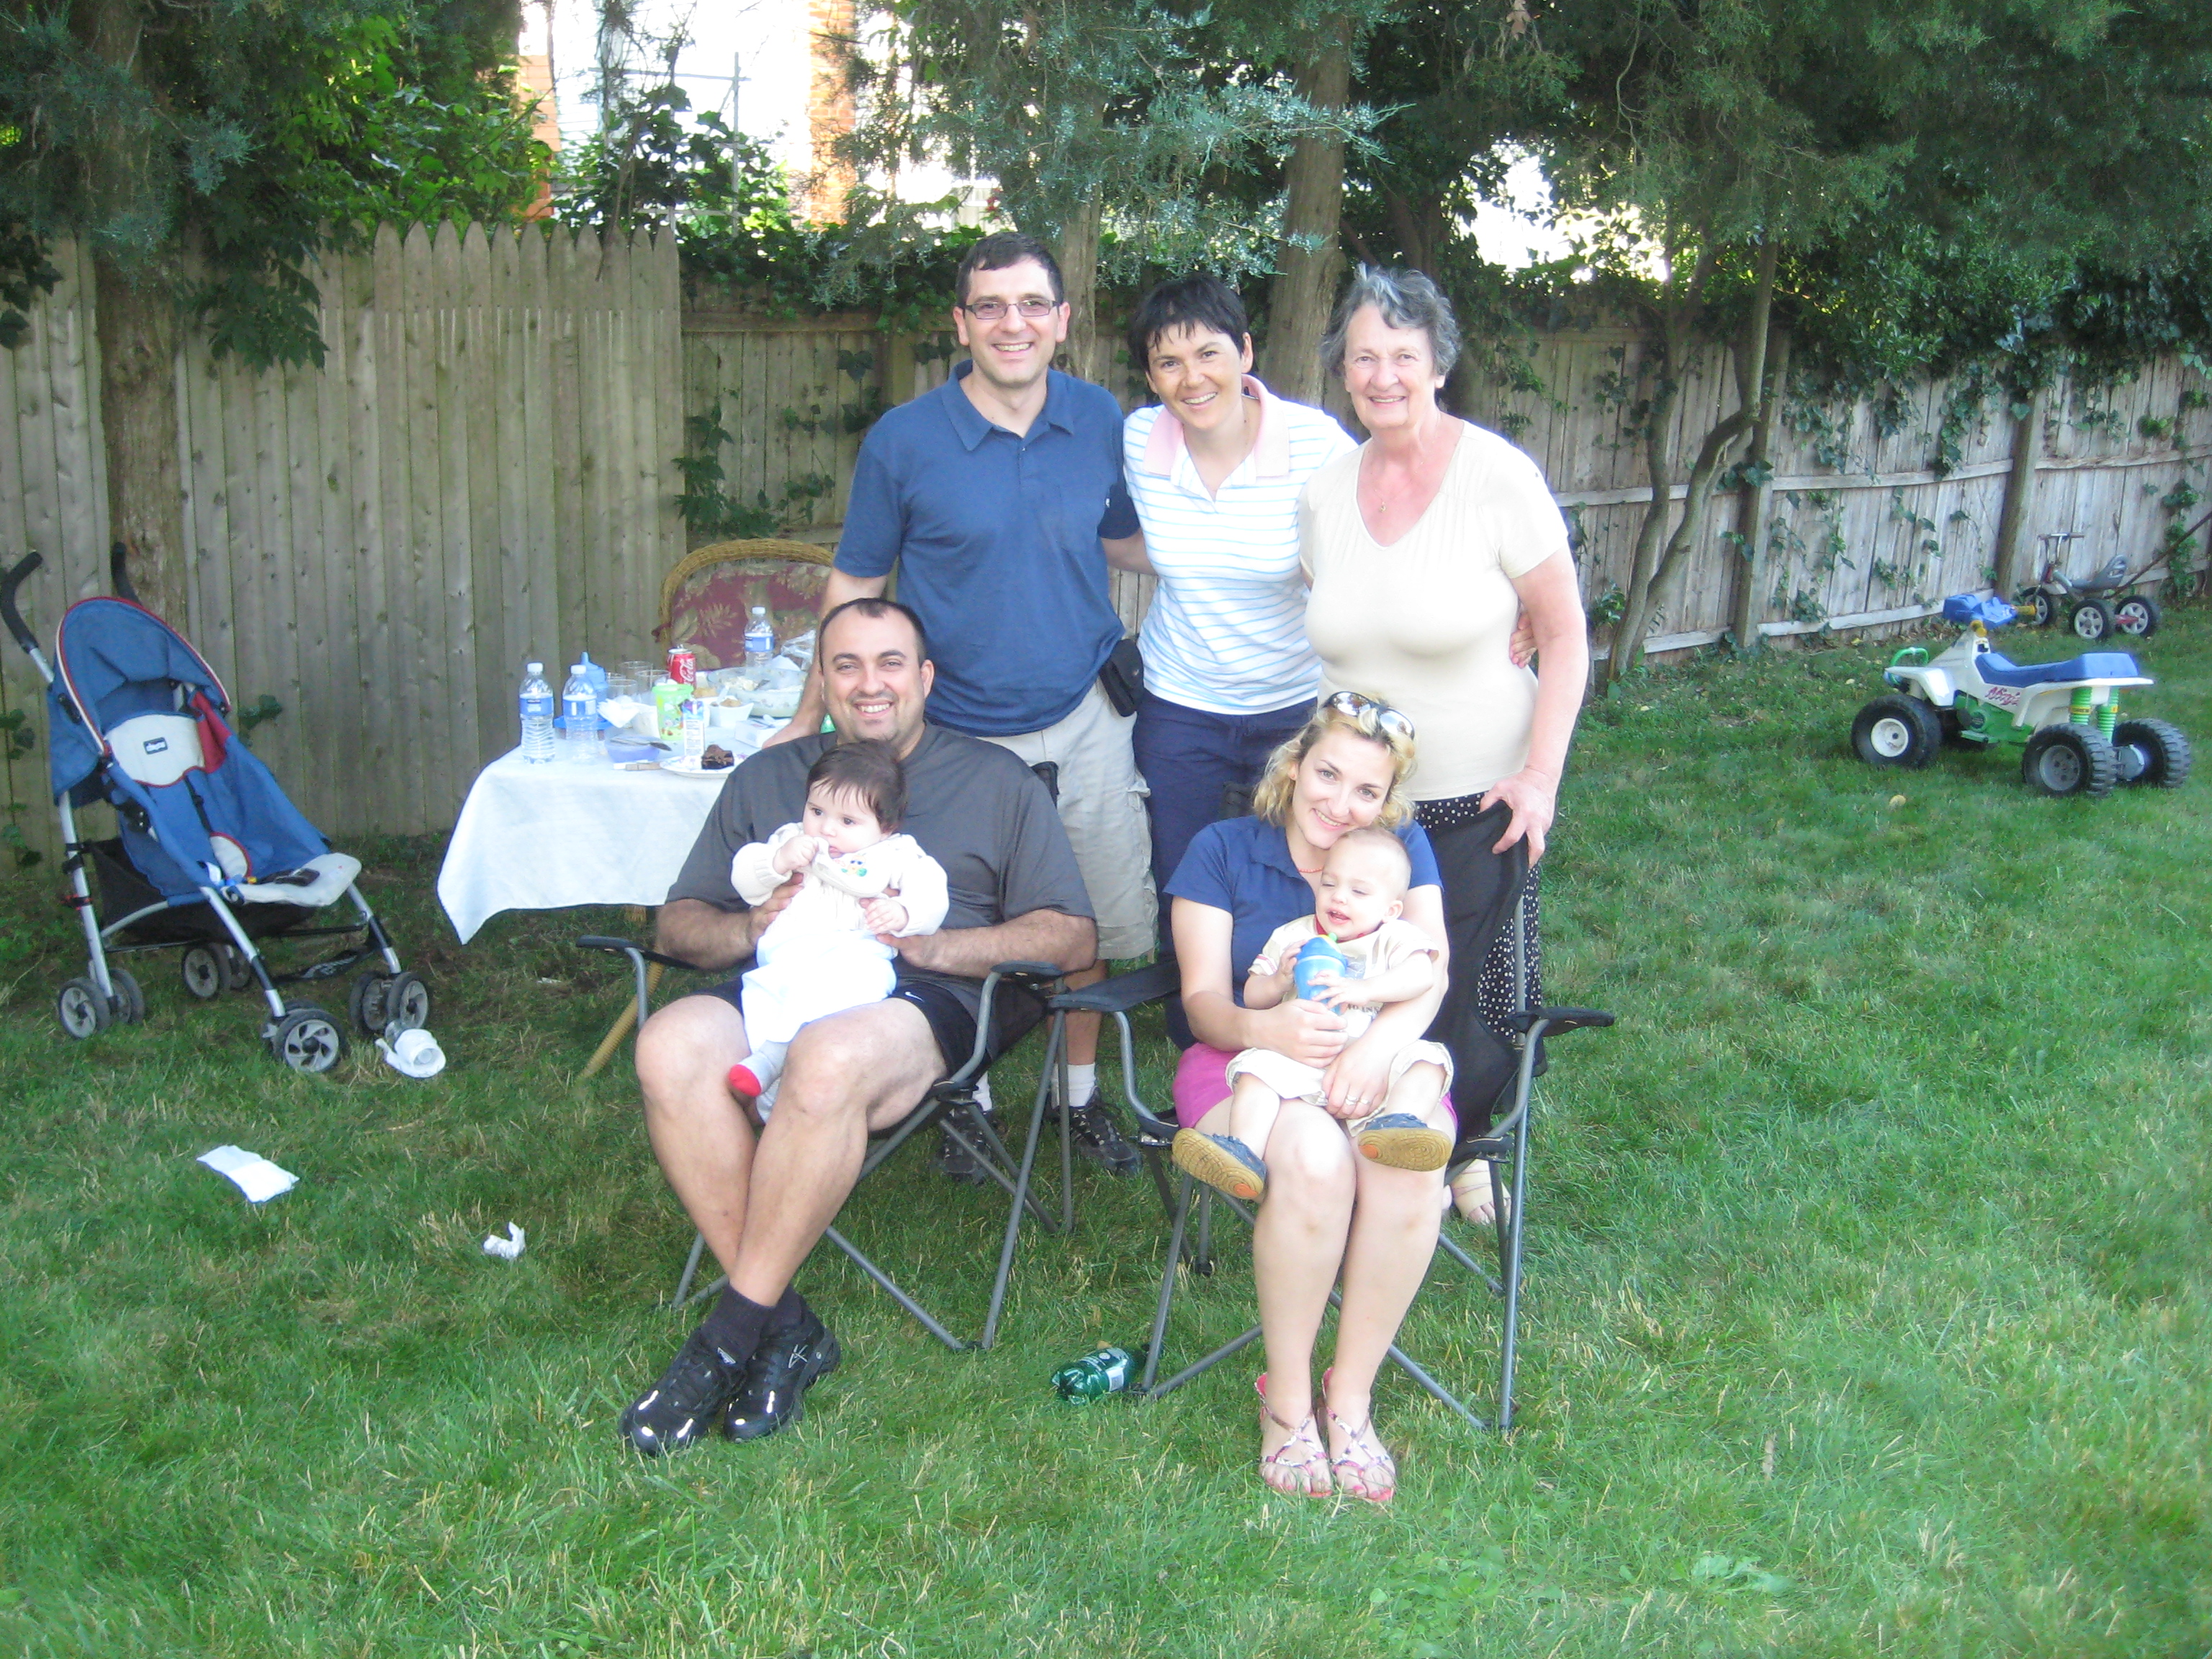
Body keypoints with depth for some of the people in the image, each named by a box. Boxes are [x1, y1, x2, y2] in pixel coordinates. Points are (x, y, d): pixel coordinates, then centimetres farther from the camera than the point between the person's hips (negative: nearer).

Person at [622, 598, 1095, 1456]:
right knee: (671, 1045, -31)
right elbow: (677, 924, 21)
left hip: (927, 999, -3)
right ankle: (784, 1327, -23)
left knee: (829, 1057, -39)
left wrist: (931, 942, -8)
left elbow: (1073, 938, 7)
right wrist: (755, 926, -3)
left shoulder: (997, 781, 18)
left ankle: (730, 1336, -25)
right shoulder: (766, 779, 27)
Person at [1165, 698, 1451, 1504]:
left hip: (1375, 1065, 2)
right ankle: (1286, 1400, -16)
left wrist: (1379, 1042, -27)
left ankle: (1351, 1399, -17)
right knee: (1313, 1158, -37)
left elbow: (1431, 974, -4)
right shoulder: (1222, 849, 6)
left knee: (1411, 1159, -34)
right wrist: (1267, 1028, -26)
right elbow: (1204, 1001, -2)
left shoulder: (1404, 849, 11)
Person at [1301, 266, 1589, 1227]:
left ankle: (1469, 1150, 29)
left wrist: (1542, 775, -15)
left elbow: (1565, 637, -9)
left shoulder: (1498, 478, -12)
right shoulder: (1325, 492, 2)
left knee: (1461, 992, 2)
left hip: (1476, 799, -4)